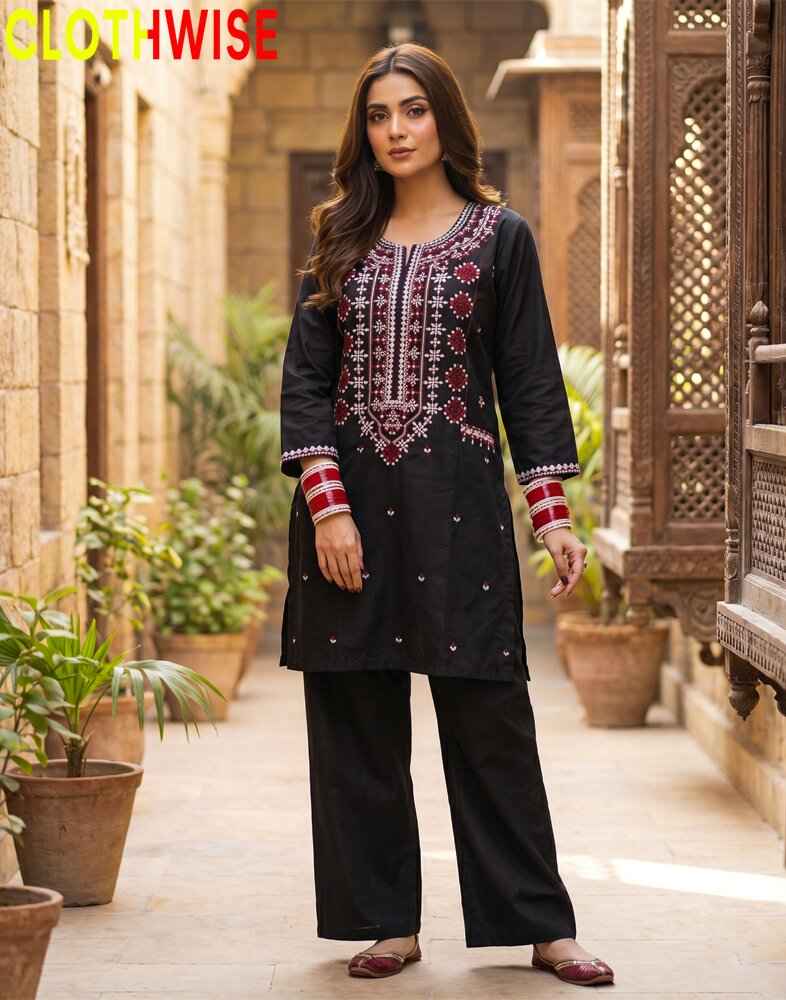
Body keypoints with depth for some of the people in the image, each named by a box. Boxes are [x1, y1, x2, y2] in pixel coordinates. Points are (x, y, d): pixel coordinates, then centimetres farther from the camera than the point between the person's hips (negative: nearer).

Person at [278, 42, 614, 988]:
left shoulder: (499, 236, 4)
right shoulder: (340, 238, 9)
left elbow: (530, 381, 3)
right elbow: (305, 377, 3)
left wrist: (553, 516, -4)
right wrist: (327, 504, -9)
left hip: (457, 500, -2)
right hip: (347, 499, 3)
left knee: (487, 712, 0)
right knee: (356, 717, 4)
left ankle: (539, 923, 9)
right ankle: (386, 920, 15)